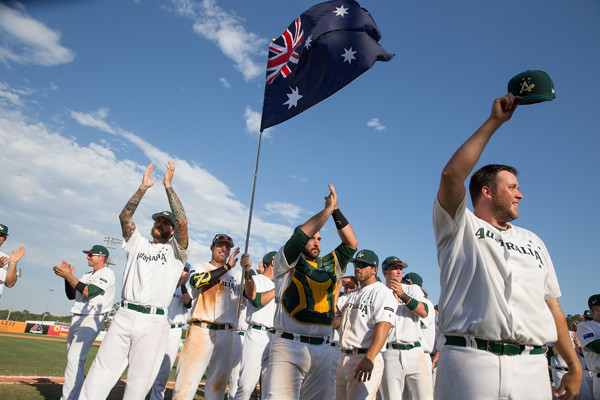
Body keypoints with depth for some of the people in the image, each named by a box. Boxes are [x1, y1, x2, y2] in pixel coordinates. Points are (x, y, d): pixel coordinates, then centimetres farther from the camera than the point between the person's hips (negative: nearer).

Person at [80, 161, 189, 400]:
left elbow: (182, 221, -7)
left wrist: (168, 186, -5)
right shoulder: (138, 245, 21)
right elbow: (125, 216, 9)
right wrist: (143, 187, 2)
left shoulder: (175, 250, 10)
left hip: (154, 322, -3)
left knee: (140, 380, -1)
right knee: (101, 372, -2)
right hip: (124, 316, 3)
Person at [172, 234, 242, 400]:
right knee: (187, 380, -7)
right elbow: (198, 281, -12)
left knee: (218, 383, 8)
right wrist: (227, 266, -15)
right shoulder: (199, 268, 12)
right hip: (201, 330, -2)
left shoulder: (236, 274, 16)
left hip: (226, 334, 3)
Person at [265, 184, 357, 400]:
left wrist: (336, 211, 6)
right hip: (289, 346, -5)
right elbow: (302, 234, -10)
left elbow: (351, 244, 11)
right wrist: (328, 208, -3)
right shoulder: (287, 262, 4)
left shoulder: (329, 265, 17)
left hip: (320, 350, 5)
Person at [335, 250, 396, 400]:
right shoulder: (352, 294, 22)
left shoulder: (382, 292, -5)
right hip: (344, 358, 8)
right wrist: (340, 282, 10)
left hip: (365, 359, -8)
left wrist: (369, 358, -28)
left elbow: (383, 326, -18)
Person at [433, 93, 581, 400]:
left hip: (532, 369, 5)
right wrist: (495, 121, -6)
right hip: (471, 362, -5)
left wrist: (574, 365, 15)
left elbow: (551, 305, 20)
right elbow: (451, 174, -12)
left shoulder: (532, 241, 22)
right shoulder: (459, 227, 5)